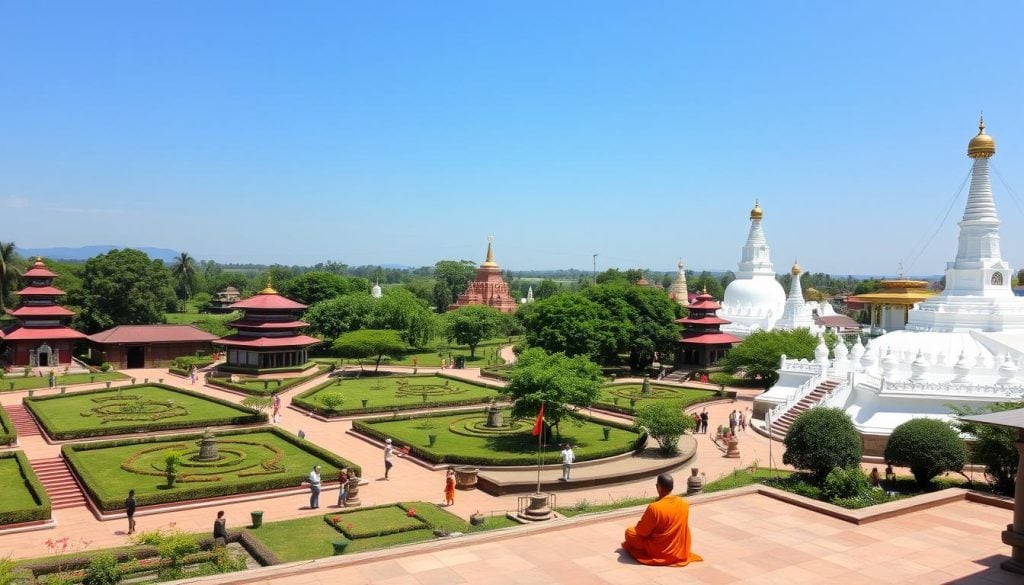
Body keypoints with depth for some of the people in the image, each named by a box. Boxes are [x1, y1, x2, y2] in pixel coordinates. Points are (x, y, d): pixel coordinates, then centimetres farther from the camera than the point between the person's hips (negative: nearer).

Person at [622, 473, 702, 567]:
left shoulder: (654, 508, -25)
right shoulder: (684, 504, -7)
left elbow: (642, 532, -13)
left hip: (660, 552, -5)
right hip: (680, 552, 5)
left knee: (629, 531, 9)